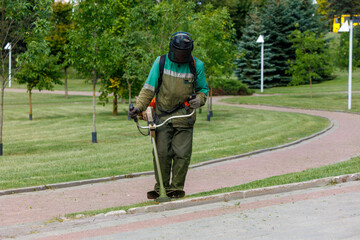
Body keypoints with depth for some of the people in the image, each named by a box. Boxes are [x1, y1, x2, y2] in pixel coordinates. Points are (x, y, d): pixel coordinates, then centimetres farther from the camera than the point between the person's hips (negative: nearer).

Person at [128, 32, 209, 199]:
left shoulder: (196, 65, 0)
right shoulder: (161, 62, -2)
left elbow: (203, 88, 13)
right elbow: (149, 88, 1)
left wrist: (199, 99, -10)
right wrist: (138, 106, -11)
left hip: (184, 116, 0)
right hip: (162, 114, 0)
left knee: (182, 154, -5)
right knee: (162, 153, -5)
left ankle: (176, 188, 8)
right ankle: (161, 187, 8)